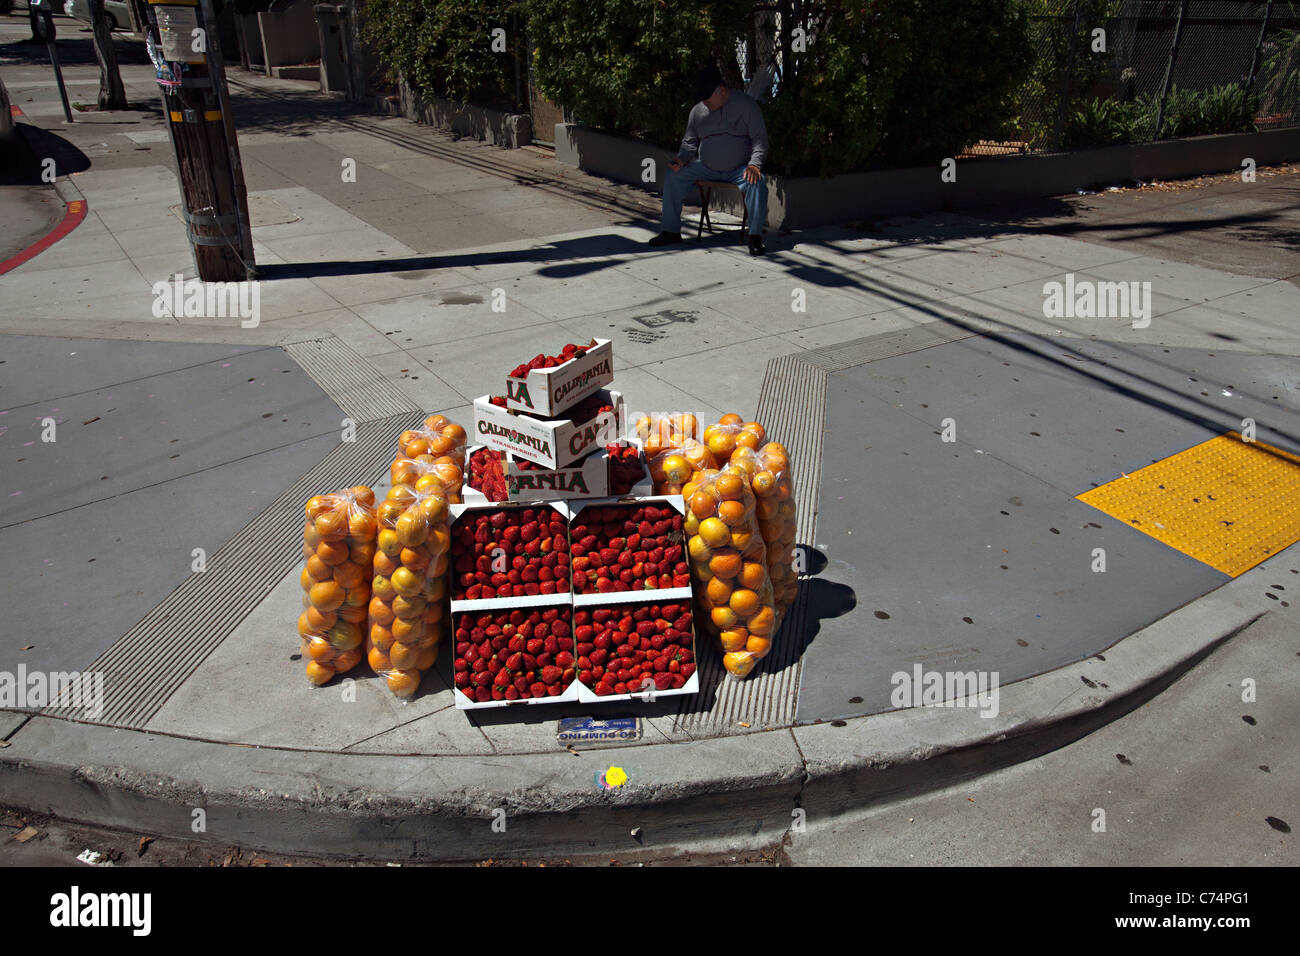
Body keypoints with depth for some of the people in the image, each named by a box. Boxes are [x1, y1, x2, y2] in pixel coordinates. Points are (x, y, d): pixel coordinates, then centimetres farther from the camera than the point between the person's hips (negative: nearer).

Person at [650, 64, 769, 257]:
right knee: (674, 176, -15)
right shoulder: (698, 110, 8)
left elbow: (760, 137, -6)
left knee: (757, 183, -34)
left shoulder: (746, 104, -3)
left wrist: (754, 164, -23)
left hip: (739, 169, -3)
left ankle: (755, 236, -23)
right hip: (705, 168, 3)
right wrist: (681, 160, -7)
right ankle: (671, 231, -7)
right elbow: (690, 142, 15)